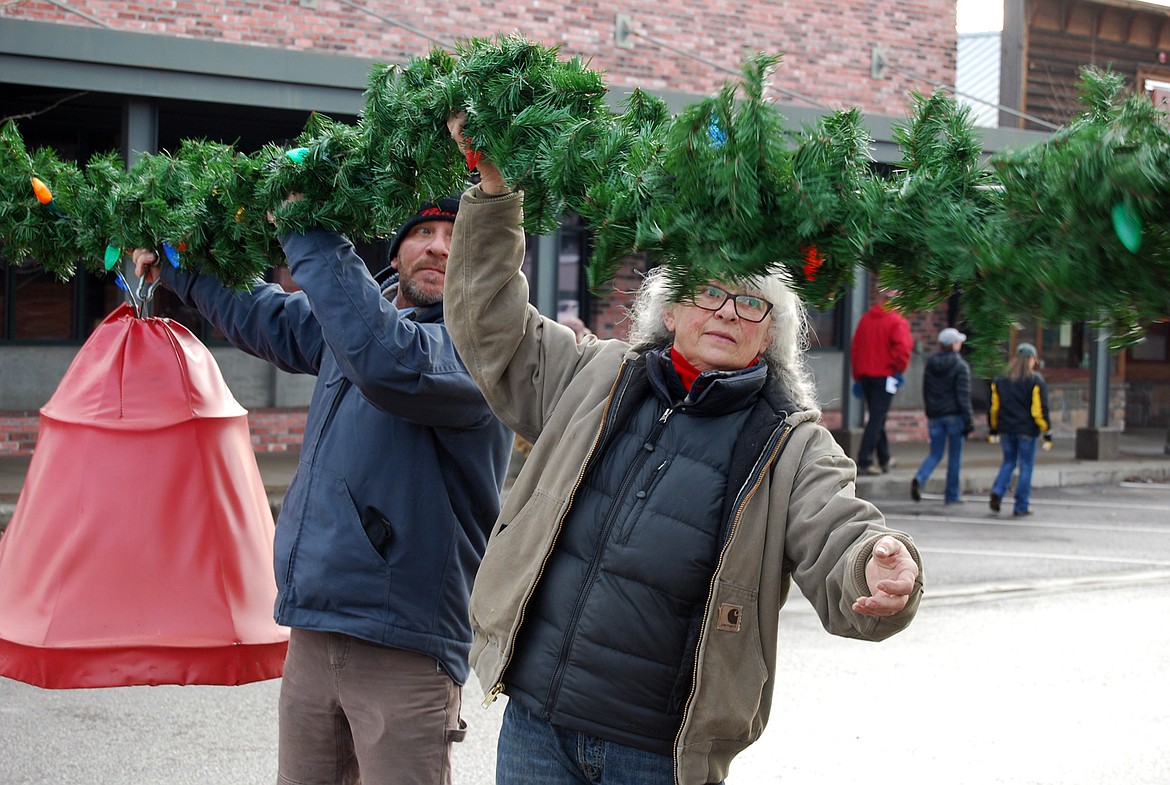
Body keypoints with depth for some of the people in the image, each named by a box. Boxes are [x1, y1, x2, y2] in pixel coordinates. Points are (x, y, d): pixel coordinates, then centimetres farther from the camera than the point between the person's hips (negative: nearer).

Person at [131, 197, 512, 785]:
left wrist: (308, 234, -27)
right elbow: (263, 316, 34)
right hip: (312, 631, 8)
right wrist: (177, 272, 39)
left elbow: (387, 363, -33)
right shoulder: (356, 317, 13)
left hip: (402, 644, -7)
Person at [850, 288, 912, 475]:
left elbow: (855, 347, 10)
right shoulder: (897, 321, -10)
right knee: (877, 419, -5)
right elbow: (902, 348, -20)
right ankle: (864, 462, -12)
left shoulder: (865, 319, 8)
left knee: (876, 417, 18)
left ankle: (884, 459, 30)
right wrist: (899, 368, -3)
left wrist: (858, 374, 16)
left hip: (865, 374, 6)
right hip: (885, 376, -6)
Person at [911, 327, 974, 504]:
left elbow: (925, 391, 12)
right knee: (955, 455, 7)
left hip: (935, 415, 5)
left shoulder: (930, 364, 7)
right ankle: (952, 494, 11)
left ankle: (919, 478, -17)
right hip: (954, 416, -4)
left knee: (935, 454, 10)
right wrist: (968, 421, -10)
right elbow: (963, 396, -13)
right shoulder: (960, 366, -10)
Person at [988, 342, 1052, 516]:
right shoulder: (1035, 381, -8)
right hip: (1027, 430, -4)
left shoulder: (1000, 380, 5)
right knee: (1026, 466, 4)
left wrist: (993, 430, 17)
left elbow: (994, 407, 8)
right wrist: (1047, 433, -5)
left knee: (1008, 462, 18)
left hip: (1006, 430, 4)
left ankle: (997, 492, -5)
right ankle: (1021, 506, 5)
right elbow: (1040, 410, -10)